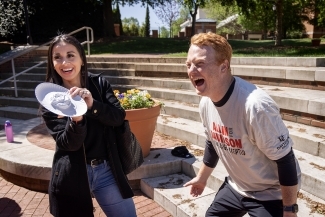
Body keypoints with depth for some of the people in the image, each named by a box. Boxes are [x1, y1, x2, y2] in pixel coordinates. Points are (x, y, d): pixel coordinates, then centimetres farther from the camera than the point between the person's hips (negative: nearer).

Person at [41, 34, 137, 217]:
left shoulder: (99, 84, -2)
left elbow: (119, 117, -11)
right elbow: (68, 143, -13)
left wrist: (92, 104, -26)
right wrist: (76, 119, -33)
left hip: (106, 170, 2)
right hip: (72, 176, -1)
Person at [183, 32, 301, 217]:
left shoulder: (255, 105, -34)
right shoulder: (206, 102, -11)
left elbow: (285, 160, -24)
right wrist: (202, 177, 20)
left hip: (271, 194, -6)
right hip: (236, 186, 7)